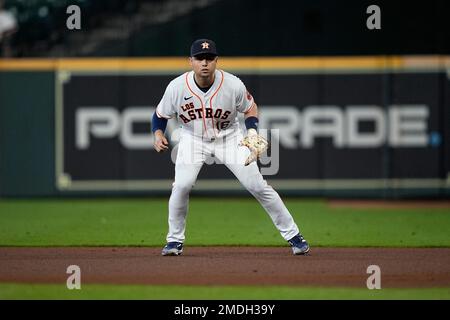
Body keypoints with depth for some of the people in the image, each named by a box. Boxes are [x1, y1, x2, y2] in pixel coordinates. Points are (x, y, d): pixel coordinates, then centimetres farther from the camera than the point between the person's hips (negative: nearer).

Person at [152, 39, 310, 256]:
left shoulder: (233, 85, -22)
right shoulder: (177, 87, -20)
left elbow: (250, 108, -3)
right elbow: (160, 115, -3)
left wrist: (252, 132, -20)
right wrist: (158, 134, -23)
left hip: (228, 138, 0)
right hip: (193, 139, 0)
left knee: (257, 185, -7)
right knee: (182, 185, -21)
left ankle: (293, 235, 5)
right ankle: (175, 240, -1)